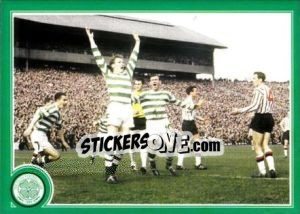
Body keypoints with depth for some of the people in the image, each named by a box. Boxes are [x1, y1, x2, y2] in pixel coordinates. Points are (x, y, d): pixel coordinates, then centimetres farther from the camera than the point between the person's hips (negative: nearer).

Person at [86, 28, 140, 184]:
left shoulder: (127, 73, 21)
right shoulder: (108, 74, 9)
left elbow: (133, 59, 30)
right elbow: (99, 58, 6)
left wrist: (137, 43, 36)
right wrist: (91, 40, 5)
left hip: (127, 109, 5)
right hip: (115, 108, -5)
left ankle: (112, 170, 10)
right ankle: (109, 173, -9)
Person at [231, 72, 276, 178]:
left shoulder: (258, 89, -12)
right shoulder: (269, 90, 16)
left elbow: (254, 106, -20)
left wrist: (239, 111, -17)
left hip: (260, 118, -9)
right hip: (269, 118, 9)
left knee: (257, 146, 0)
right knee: (265, 145, 11)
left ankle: (262, 172, -1)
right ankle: (272, 169, 0)